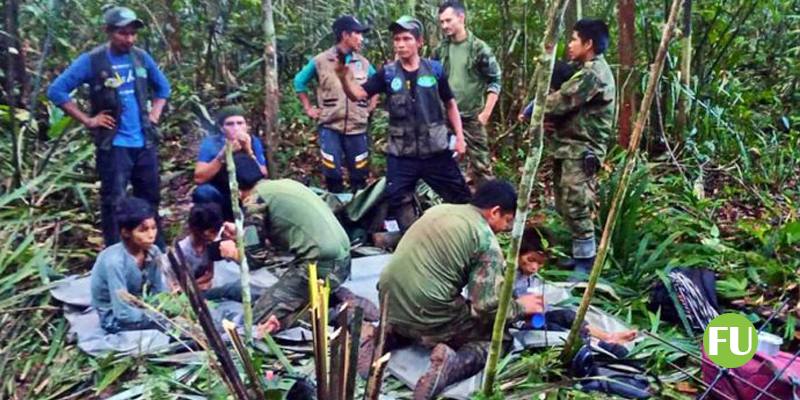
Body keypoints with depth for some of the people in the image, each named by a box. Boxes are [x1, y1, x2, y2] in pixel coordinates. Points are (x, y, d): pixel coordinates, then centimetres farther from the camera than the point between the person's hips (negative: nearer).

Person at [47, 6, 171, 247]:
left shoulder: (141, 57, 6)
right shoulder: (91, 61, -8)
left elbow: (163, 86, 22)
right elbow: (56, 90, -7)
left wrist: (154, 114, 9)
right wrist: (87, 120, -10)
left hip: (145, 143, 5)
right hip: (113, 145, -5)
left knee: (150, 199, 13)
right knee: (113, 202, -3)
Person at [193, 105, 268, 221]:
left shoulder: (254, 142, -9)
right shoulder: (211, 143, -13)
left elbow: (263, 177, -17)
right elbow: (199, 178, -24)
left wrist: (249, 152, -29)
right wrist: (223, 155, -32)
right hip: (219, 198, -2)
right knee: (203, 192, -31)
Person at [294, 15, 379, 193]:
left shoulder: (363, 63, 6)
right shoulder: (321, 61, -2)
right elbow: (299, 81, 10)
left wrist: (370, 107, 11)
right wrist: (308, 108, 6)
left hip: (357, 128, 3)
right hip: (330, 128, -2)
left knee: (359, 176, 6)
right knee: (332, 175, -2)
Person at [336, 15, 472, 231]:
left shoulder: (435, 69, 0)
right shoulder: (387, 73, 0)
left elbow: (450, 104, 9)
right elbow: (358, 94, -9)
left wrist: (460, 136, 3)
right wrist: (344, 76, -29)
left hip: (436, 150, 0)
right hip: (401, 154, 1)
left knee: (460, 197, 7)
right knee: (398, 201, 1)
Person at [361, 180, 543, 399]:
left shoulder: (438, 209, 13)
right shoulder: (486, 239, -8)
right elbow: (488, 305, -12)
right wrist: (520, 306, 8)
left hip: (390, 304, 7)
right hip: (428, 315, -7)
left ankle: (385, 335, 13)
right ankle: (453, 364, -14)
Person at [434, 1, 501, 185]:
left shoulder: (479, 48, -7)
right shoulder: (440, 49, 6)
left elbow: (495, 81, -5)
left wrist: (485, 113, -11)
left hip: (471, 117, -4)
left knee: (479, 163, -1)